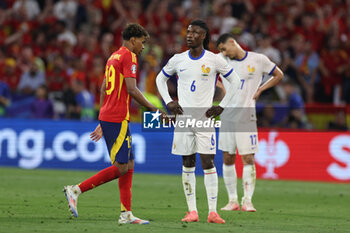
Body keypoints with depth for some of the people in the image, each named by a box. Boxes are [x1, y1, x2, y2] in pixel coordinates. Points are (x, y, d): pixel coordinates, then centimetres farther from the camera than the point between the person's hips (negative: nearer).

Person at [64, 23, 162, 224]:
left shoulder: (114, 57, 20)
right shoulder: (128, 56, -8)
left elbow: (103, 89, 22)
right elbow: (131, 89, -17)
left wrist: (103, 123, 24)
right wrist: (153, 109, -9)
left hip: (107, 116, 10)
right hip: (117, 119, -10)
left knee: (129, 165, 10)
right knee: (121, 168, -8)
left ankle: (127, 214, 7)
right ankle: (76, 190, -9)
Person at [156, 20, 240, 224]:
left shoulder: (214, 60, -2)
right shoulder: (178, 60, 5)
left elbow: (234, 81, 8)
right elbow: (161, 79, 20)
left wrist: (222, 106, 2)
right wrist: (168, 102, 6)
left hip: (205, 118, -2)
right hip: (183, 117, 3)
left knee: (208, 163, -7)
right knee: (188, 165, 4)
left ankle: (213, 212, -6)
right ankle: (192, 211, 8)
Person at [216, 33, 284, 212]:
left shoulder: (258, 60, -1)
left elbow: (278, 75, 11)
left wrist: (260, 90, 0)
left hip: (246, 115, -3)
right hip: (227, 115, 3)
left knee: (248, 158, -9)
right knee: (227, 158, 4)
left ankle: (247, 200, -7)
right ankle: (232, 200, 10)